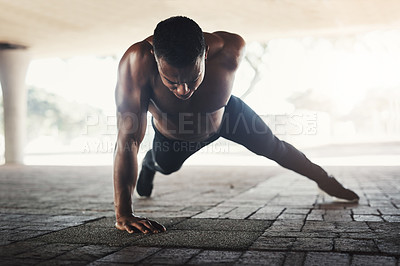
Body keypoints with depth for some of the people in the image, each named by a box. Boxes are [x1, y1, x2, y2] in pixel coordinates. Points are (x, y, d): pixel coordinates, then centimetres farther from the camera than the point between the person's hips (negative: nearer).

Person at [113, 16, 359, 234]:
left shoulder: (229, 51, -43)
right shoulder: (137, 62, -48)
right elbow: (129, 139, -47)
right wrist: (123, 214, -48)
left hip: (225, 115, 0)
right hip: (172, 134, 0)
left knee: (272, 147, 15)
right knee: (166, 166, 29)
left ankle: (324, 179, 43)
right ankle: (149, 164, 69)